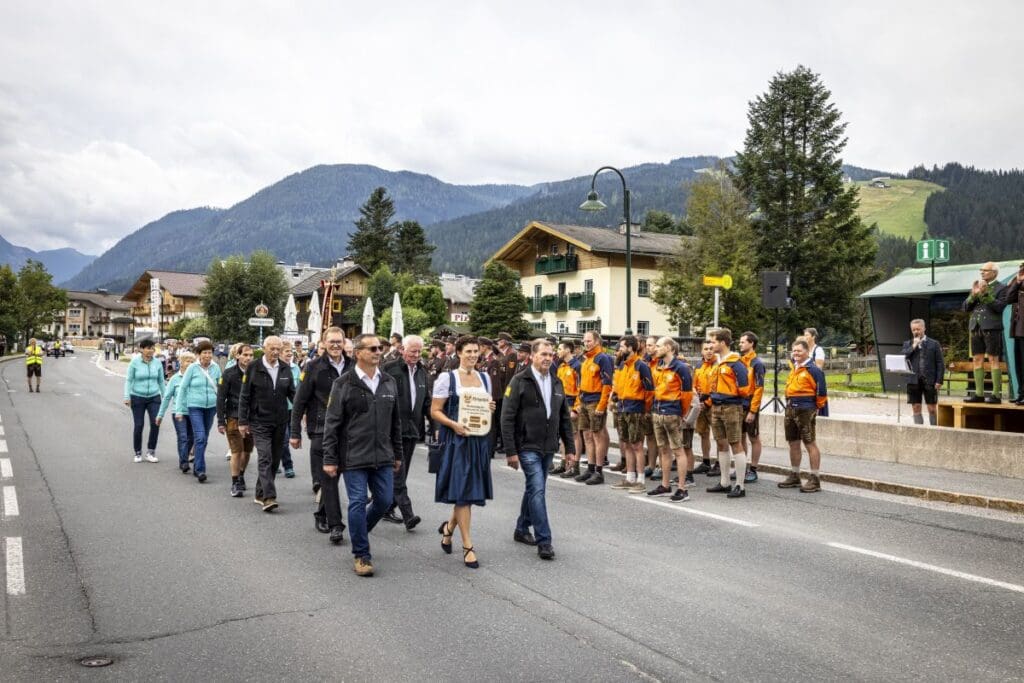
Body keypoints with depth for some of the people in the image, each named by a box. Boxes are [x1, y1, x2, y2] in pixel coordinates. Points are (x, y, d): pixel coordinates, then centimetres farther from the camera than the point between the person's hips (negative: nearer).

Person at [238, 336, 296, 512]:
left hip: (280, 422, 4)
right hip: (260, 422, -4)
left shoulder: (285, 369, 6)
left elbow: (292, 393, 10)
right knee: (265, 458, -13)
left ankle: (261, 494, 22)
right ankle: (269, 497, -16)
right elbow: (244, 396, -1)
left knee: (274, 460, 9)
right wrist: (243, 421, -4)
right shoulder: (253, 368, -4)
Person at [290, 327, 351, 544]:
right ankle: (335, 525, -3)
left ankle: (321, 514, 31)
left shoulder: (352, 366, 5)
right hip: (321, 430, -3)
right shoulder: (314, 367, -4)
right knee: (328, 478, -4)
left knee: (332, 475, 12)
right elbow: (300, 401, -2)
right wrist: (295, 432, -4)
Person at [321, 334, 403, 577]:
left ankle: (359, 532, 35)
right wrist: (329, 459, -8)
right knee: (358, 503, -2)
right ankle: (361, 555, 11)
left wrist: (397, 454, 14)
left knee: (384, 501, 7)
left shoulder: (389, 382, 9)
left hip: (383, 457, 5)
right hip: (354, 457, -4)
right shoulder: (343, 384, -5)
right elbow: (331, 424, -5)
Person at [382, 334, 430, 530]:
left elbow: (427, 401, 19)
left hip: (412, 429, 7)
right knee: (398, 473, -9)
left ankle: (389, 508, 23)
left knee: (400, 473, 12)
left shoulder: (422, 372, 13)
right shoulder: (390, 369, -7)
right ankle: (407, 514, -13)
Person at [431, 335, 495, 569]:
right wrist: (454, 425, -20)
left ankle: (449, 527, 35)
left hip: (479, 440, 5)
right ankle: (468, 547, 0)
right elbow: (435, 411, -5)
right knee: (463, 492, -5)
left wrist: (491, 410, -2)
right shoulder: (447, 378, -3)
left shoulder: (484, 378, 13)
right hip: (456, 440, -5)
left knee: (470, 491, 9)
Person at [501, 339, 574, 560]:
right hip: (527, 447, -6)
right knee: (538, 490, -11)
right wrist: (510, 451, -15)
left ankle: (522, 530, 32)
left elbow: (565, 418, 15)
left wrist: (570, 447, 9)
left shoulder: (556, 383, 10)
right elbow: (507, 418, -11)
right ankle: (544, 541, -7)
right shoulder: (520, 381, -8)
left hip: (548, 448, 6)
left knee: (533, 489, 16)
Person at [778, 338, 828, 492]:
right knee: (793, 443, 14)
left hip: (805, 411, -8)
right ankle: (794, 476, 26)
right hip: (791, 409, 8)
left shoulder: (813, 370, -12)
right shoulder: (793, 367, 13)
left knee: (810, 444, -3)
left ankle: (814, 479, 3)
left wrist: (817, 407, -2)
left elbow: (821, 392, -12)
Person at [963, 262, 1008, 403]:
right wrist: (973, 294, -5)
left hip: (992, 328, -6)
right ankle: (979, 394, 8)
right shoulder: (976, 286, 17)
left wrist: (985, 294, -17)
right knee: (978, 360, 5)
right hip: (976, 327, 6)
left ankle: (996, 395, -5)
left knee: (993, 360, -6)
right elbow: (966, 307, 10)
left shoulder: (1001, 288, 1)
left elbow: (999, 307, -12)